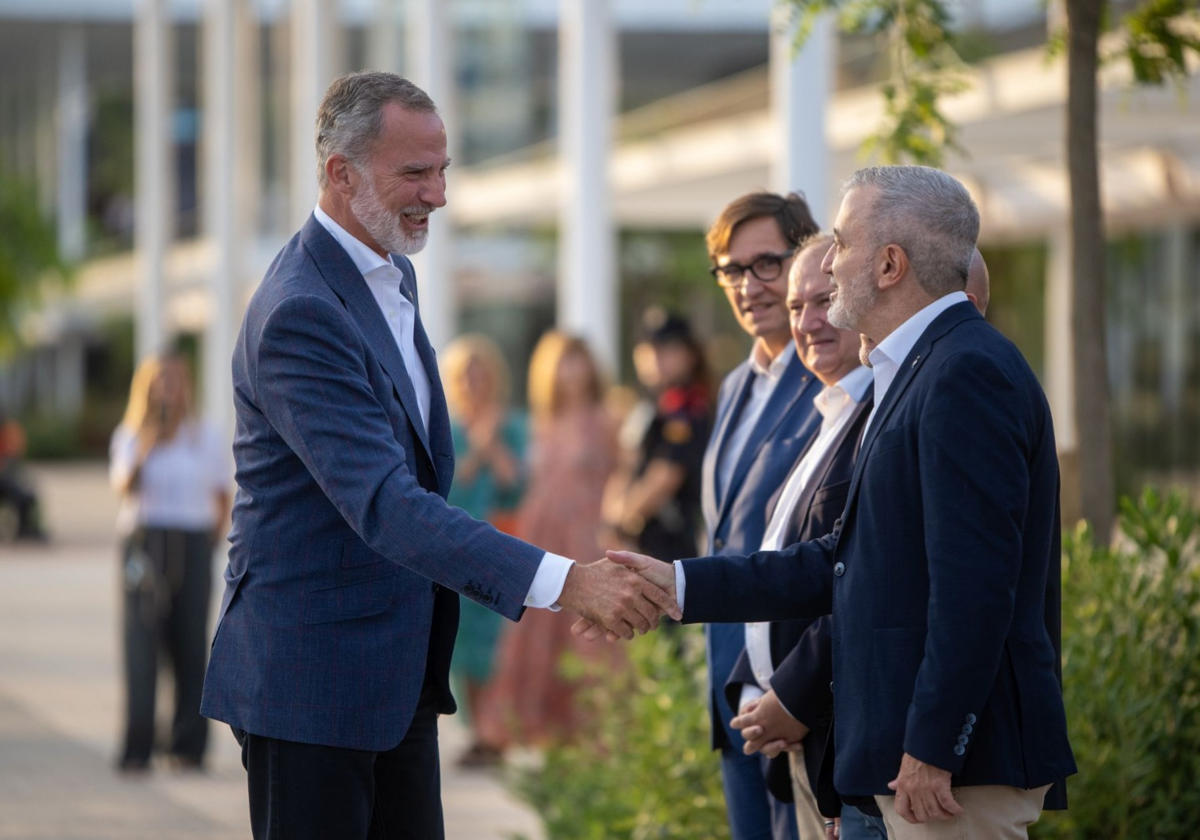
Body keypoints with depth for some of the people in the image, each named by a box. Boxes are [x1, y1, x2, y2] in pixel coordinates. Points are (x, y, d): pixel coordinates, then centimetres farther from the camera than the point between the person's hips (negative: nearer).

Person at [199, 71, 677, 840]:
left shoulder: (394, 278, 11)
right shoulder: (299, 314, -22)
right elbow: (384, 505, -31)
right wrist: (565, 582, -37)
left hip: (399, 674, 9)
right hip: (312, 681, -9)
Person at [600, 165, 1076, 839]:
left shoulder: (968, 373, -16)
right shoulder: (928, 369, 18)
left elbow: (973, 581, -22)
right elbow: (845, 562, 18)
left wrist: (930, 750, -22)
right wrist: (681, 584, 15)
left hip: (963, 756, -10)